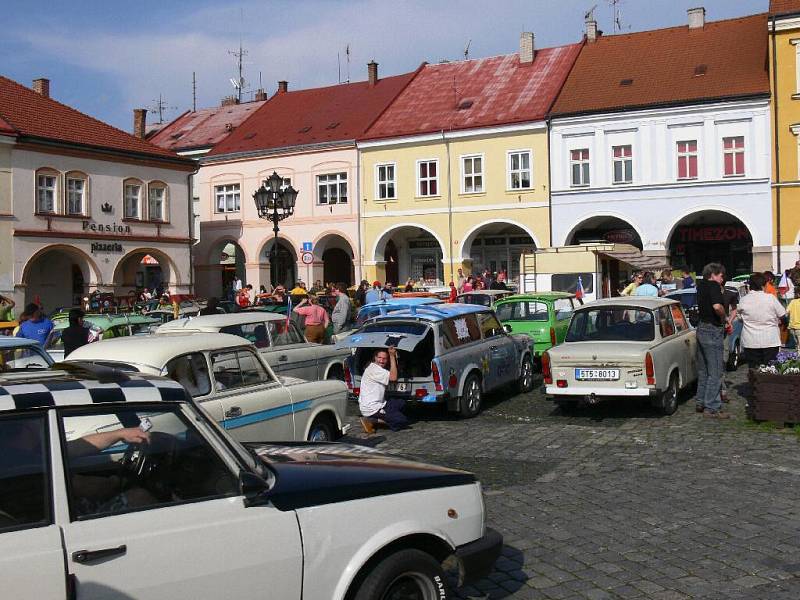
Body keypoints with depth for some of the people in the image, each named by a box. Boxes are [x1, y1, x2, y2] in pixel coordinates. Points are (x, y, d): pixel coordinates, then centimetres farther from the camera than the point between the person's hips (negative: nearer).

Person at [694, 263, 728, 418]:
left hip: (701, 328, 9)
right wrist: (723, 318, -13)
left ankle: (700, 402, 27)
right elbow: (717, 306, -30)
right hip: (713, 330, -9)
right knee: (715, 372, -4)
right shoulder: (713, 286, -15)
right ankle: (711, 408, -2)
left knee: (703, 369, 19)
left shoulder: (701, 286, 11)